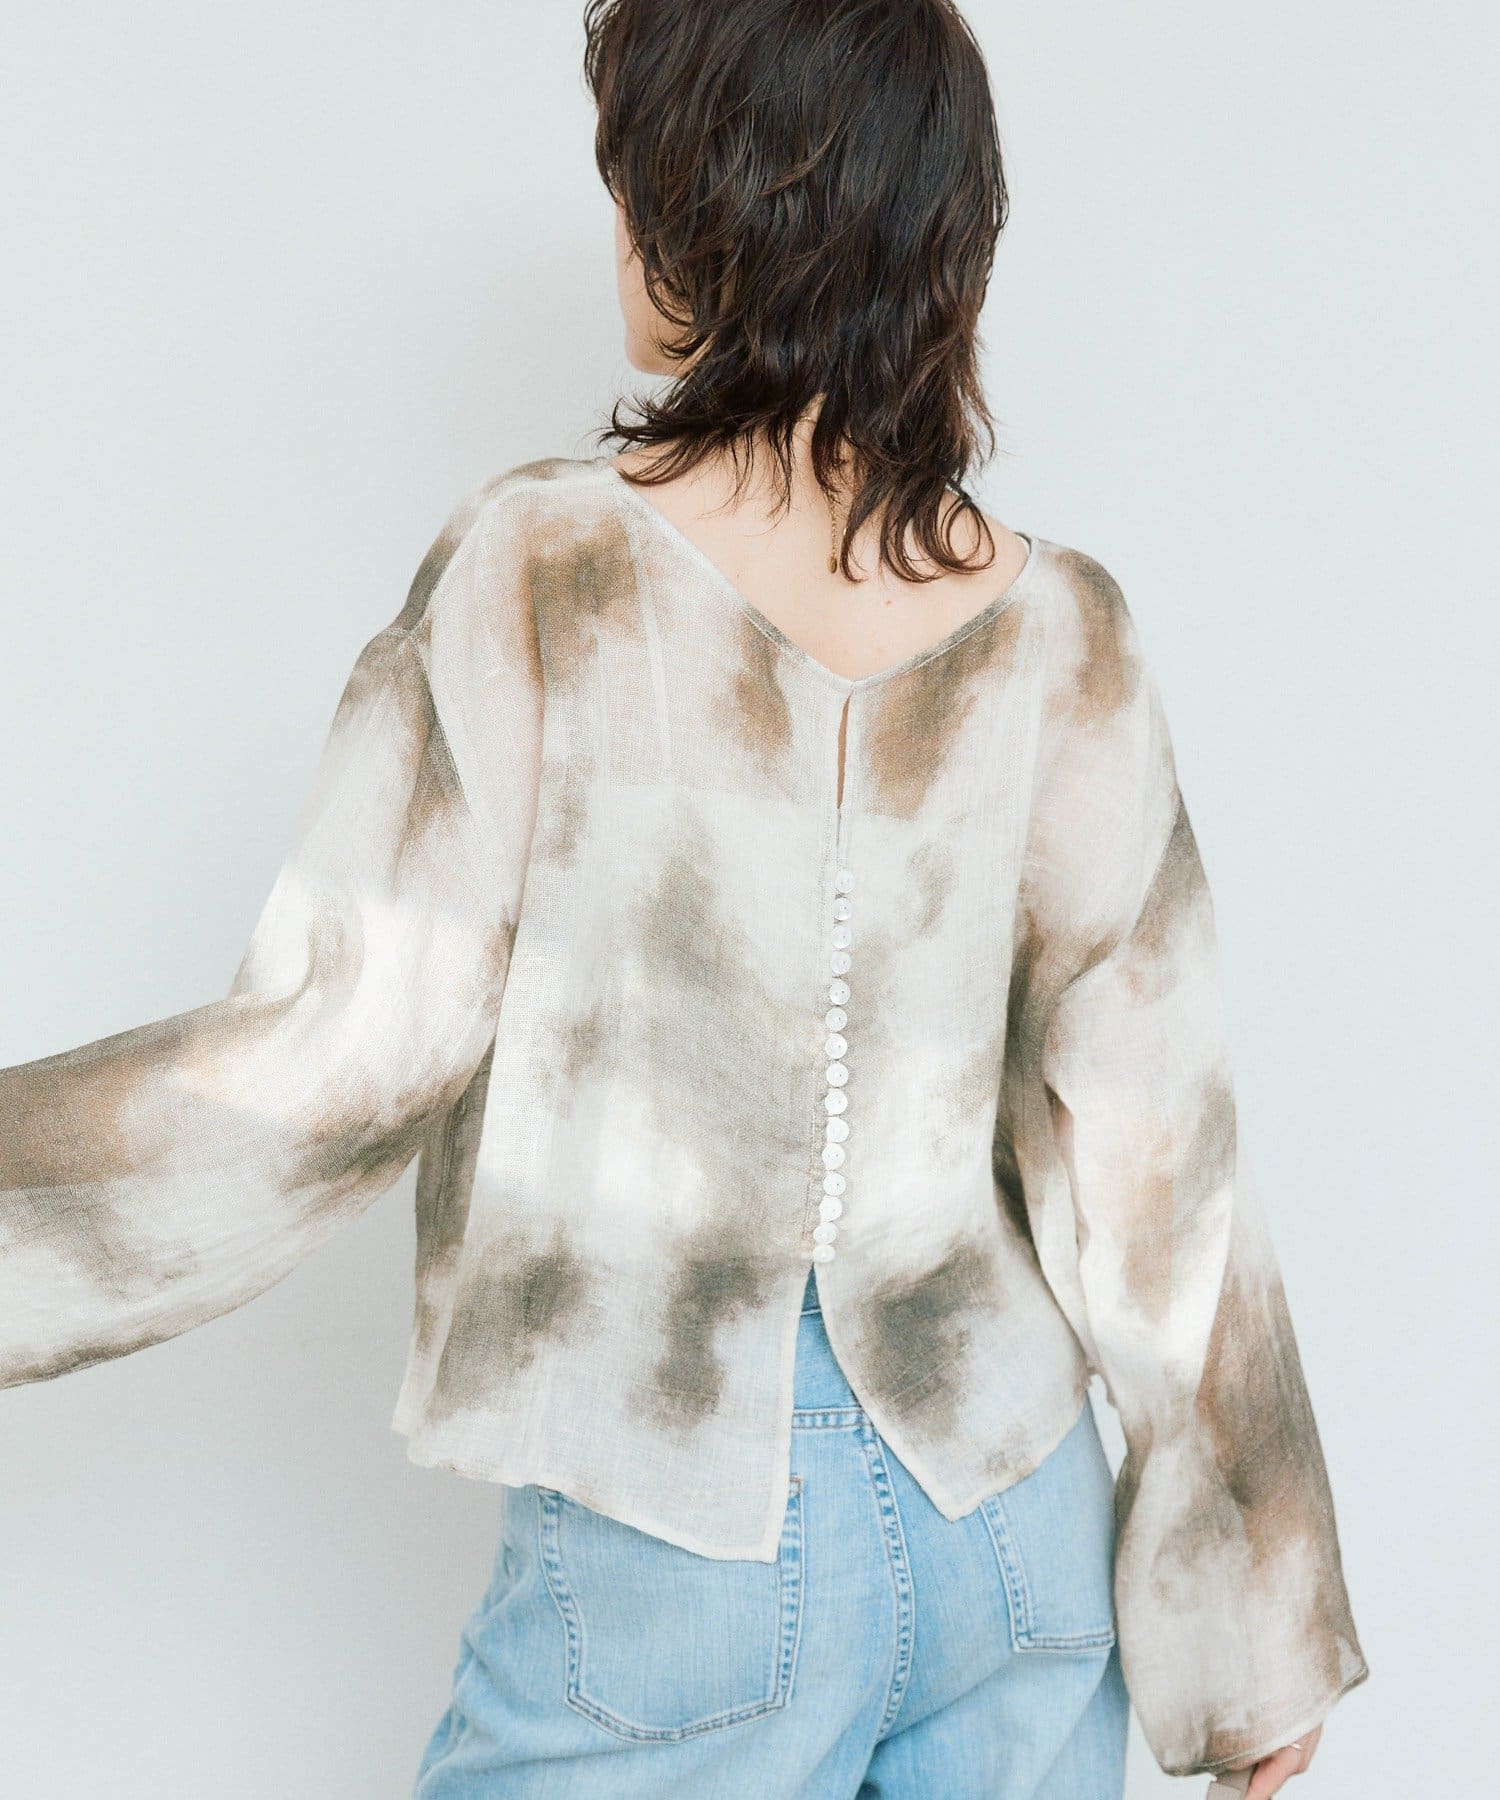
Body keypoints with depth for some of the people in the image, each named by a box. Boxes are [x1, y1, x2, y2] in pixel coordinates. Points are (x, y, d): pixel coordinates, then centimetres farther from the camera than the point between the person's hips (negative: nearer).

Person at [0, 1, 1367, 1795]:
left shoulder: (542, 570, -15)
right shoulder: (1060, 632, -5)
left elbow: (331, 1067, -15)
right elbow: (1150, 1137, -2)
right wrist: (1262, 1611, 8)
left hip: (680, 1574, -3)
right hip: (1013, 1520, 4)